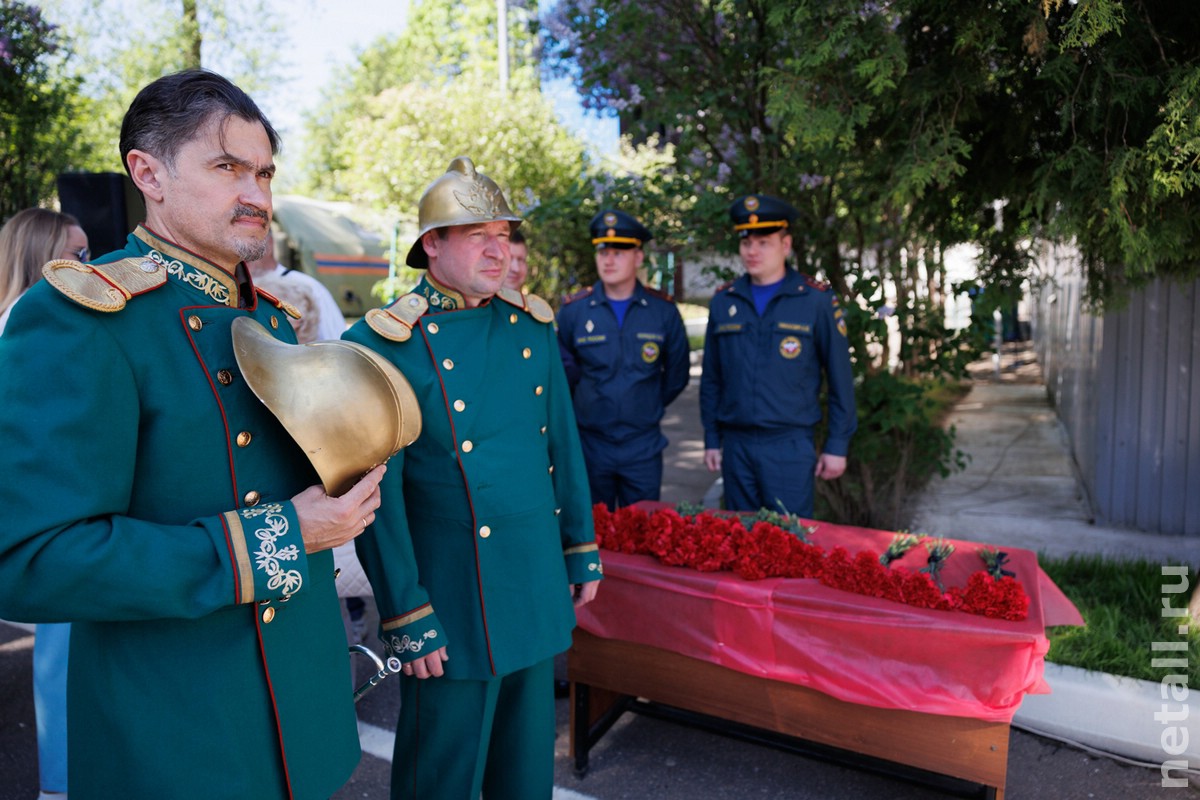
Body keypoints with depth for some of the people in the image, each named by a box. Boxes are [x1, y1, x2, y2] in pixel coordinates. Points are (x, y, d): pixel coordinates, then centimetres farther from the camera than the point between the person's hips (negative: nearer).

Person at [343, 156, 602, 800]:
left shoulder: (532, 324, 4)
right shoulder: (385, 344, -13)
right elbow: (376, 493, -13)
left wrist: (581, 547, 11)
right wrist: (405, 616, -12)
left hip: (540, 584, 5)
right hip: (453, 596, -5)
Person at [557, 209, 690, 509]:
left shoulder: (663, 310, -1)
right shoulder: (573, 310, -4)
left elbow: (677, 372, 10)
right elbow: (562, 367, 9)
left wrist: (650, 405, 9)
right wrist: (587, 400, 7)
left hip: (643, 448, 0)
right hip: (590, 445, 0)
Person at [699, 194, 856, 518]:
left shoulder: (816, 300, -3)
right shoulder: (723, 302, 7)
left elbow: (840, 378, -1)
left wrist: (837, 445, -3)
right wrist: (711, 440, 10)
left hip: (790, 445, -3)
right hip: (735, 445, 3)